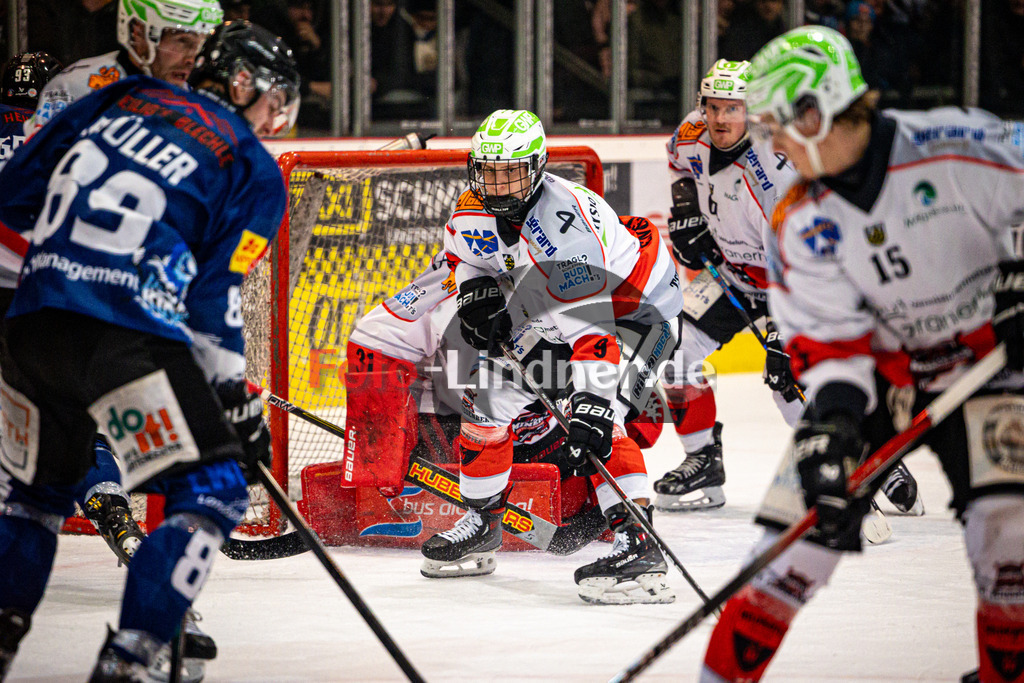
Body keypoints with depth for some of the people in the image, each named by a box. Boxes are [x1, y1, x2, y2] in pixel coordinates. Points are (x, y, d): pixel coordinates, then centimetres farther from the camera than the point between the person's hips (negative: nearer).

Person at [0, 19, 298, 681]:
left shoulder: (122, 98, 21)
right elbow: (215, 296, 2)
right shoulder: (253, 170, 8)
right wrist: (238, 401, 8)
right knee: (211, 494, 1)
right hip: (130, 336, -6)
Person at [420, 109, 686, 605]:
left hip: (636, 308, -8)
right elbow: (466, 253, 13)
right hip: (547, 316, 9)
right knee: (488, 400, 7)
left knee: (597, 423, -29)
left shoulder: (566, 224, -37)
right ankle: (481, 524, 28)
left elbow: (593, 327, -43)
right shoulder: (473, 212, -13)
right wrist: (476, 294, -10)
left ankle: (638, 545, -33)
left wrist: (591, 408, -50)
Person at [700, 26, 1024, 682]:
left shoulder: (952, 148, -22)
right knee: (811, 502, -6)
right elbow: (829, 339, -9)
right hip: (879, 367, 3)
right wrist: (833, 418, -24)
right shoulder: (800, 226, -9)